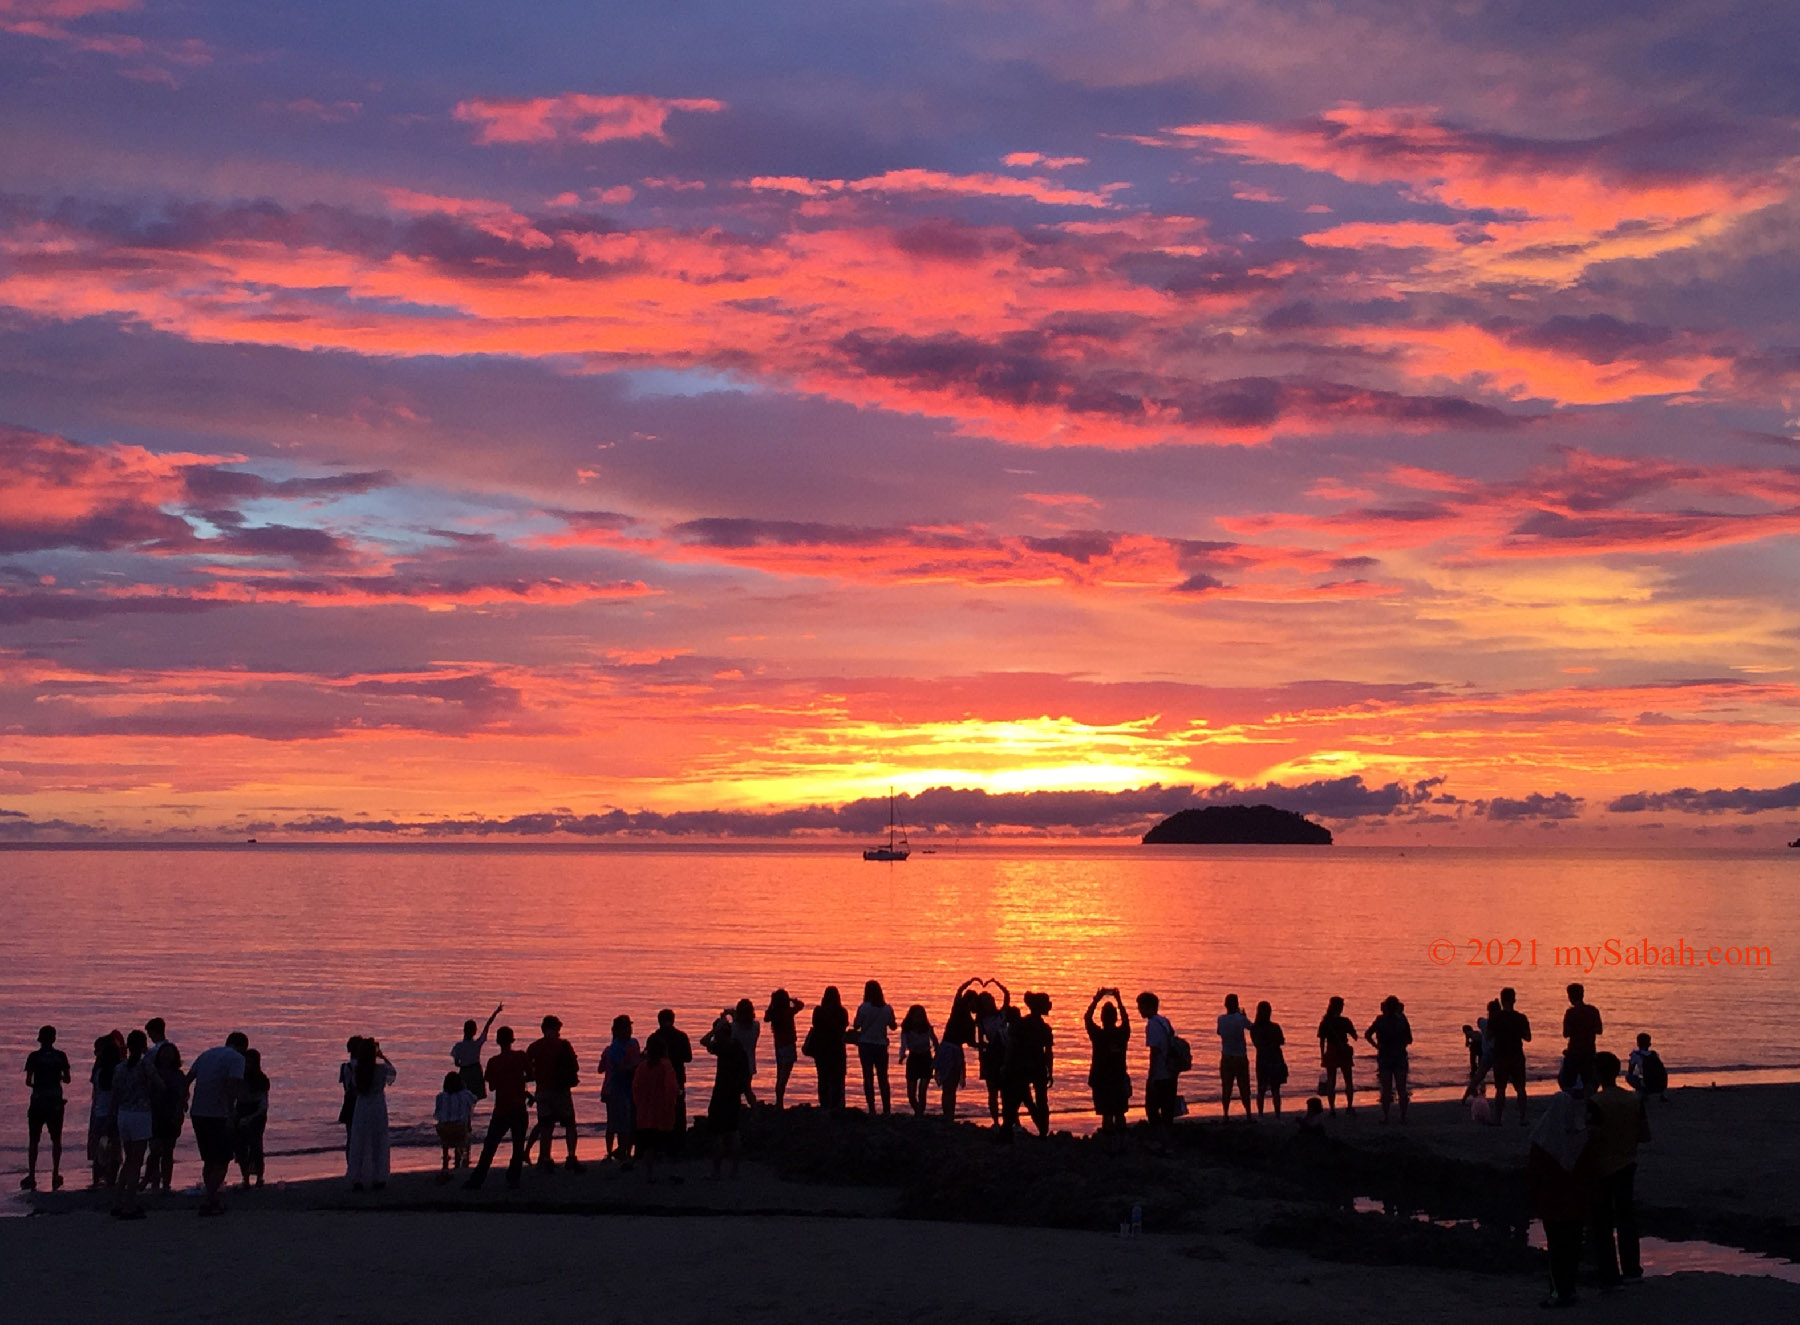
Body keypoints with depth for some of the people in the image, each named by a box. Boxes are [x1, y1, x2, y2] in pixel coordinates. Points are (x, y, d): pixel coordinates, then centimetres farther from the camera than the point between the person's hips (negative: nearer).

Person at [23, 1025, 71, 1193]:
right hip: (56, 1103, 1)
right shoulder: (61, 1056, 0)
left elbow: (28, 1081, -7)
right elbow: (67, 1079, 2)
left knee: (33, 1141, 8)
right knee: (56, 1140, 10)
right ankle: (55, 1176, 6)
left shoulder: (34, 1056, -5)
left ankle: (31, 1177, 4)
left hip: (38, 1103, -1)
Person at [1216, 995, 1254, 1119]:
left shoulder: (1221, 1019, -3)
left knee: (1226, 1088, 5)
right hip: (1240, 1057, -2)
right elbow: (1251, 1027, 5)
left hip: (1226, 1058, 2)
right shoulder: (1241, 1019, -11)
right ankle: (1248, 1114, 7)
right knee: (1244, 1088, 5)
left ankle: (1226, 1114, 2)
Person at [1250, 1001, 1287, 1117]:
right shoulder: (1275, 1027, -13)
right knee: (1275, 1090, 5)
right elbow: (1282, 1041, 0)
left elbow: (1255, 1042, 4)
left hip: (1261, 1061, 2)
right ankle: (1277, 1115, 4)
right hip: (1275, 1060, -2)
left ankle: (1260, 1115, 9)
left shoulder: (1254, 1028, -6)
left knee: (1261, 1090, 11)